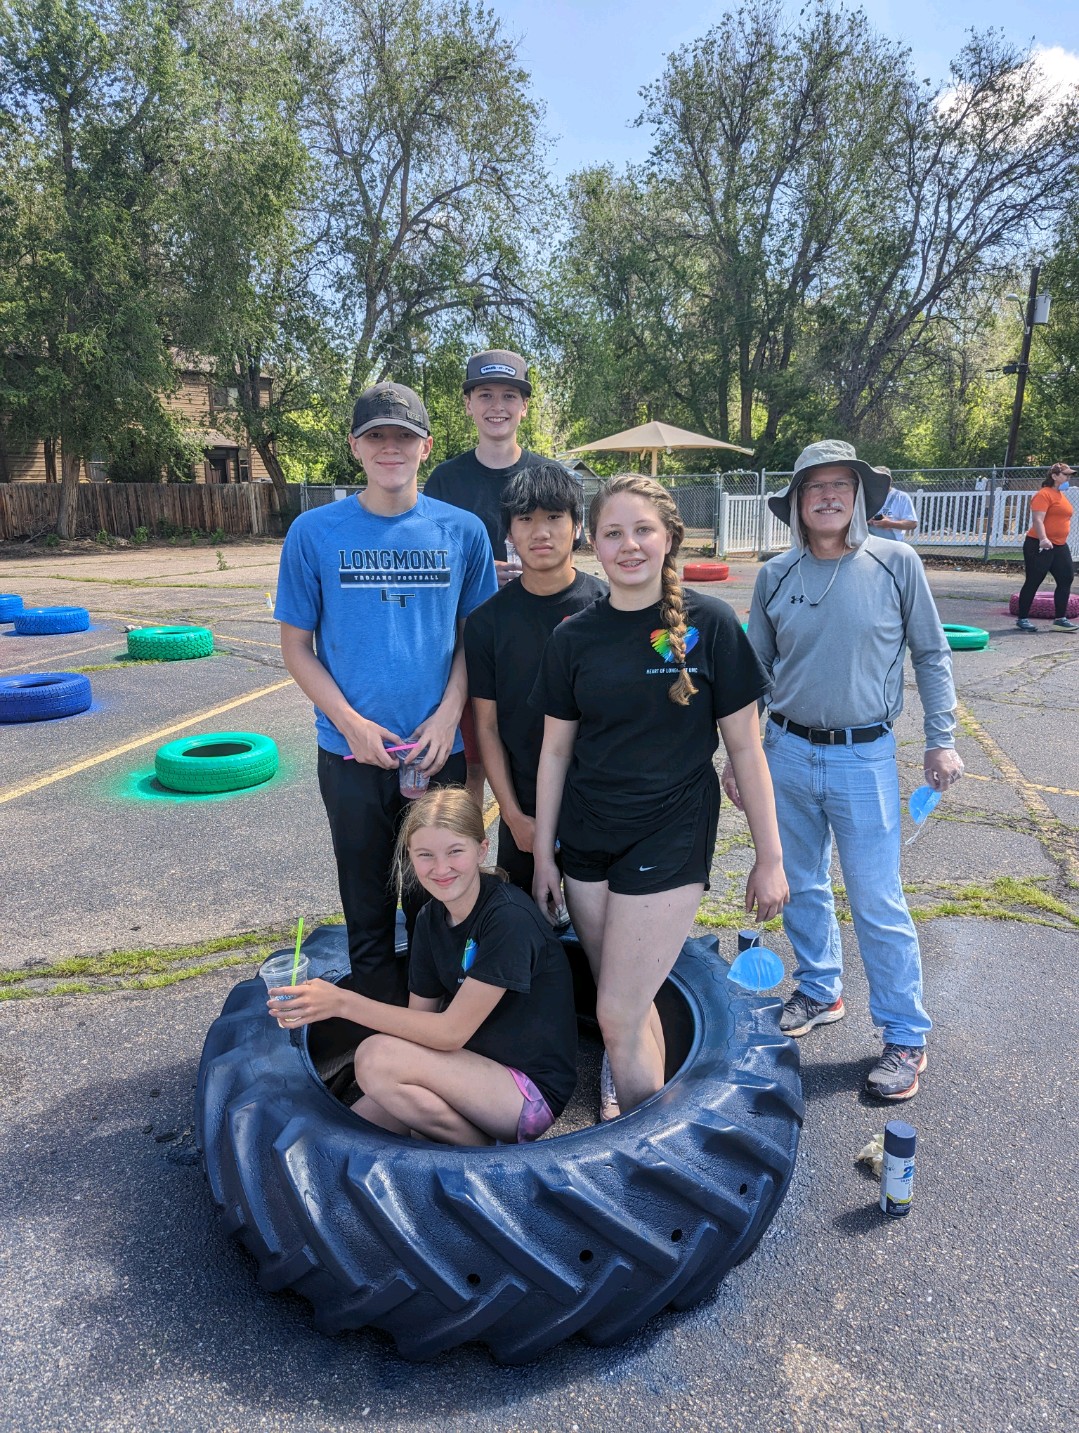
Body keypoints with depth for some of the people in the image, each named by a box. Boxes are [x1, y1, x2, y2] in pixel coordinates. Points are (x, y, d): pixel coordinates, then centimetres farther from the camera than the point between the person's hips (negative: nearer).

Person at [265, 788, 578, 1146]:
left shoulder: (509, 917, -23)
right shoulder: (431, 919, 2)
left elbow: (451, 1031, -22)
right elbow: (420, 1021, 4)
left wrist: (343, 1003, -25)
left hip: (532, 1088, -5)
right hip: (473, 1070, 6)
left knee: (378, 1055, -22)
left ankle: (483, 1156, -4)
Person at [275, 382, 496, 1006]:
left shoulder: (462, 531, -1)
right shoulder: (315, 532, -3)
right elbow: (297, 645, 1)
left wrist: (448, 714, -9)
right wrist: (353, 723, -11)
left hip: (441, 751, 1)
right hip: (351, 754, 0)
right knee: (369, 915, 13)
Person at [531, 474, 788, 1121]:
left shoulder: (710, 623, -8)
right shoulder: (574, 637, 1)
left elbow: (745, 749, -5)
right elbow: (555, 751, 7)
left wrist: (770, 858, -3)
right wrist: (543, 854, 9)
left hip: (670, 837, -4)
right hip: (586, 840, 4)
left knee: (619, 1016, -3)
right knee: (633, 1003, 15)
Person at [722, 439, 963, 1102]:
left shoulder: (897, 563, -6)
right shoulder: (776, 576, 1)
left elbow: (932, 655, 3)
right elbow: (756, 671, 8)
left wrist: (943, 739, -1)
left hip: (864, 757, -3)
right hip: (787, 753, 3)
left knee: (878, 903, 1)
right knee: (802, 886, 16)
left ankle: (906, 1037, 18)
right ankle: (820, 992, 38)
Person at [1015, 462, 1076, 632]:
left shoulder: (1061, 495, 17)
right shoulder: (1044, 494, -12)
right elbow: (1037, 519, -22)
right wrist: (1043, 539, -34)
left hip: (1059, 546, 9)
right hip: (1039, 546, -9)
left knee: (1066, 579, 4)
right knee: (1033, 582, -3)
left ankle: (1060, 619, 9)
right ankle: (1023, 619, 6)